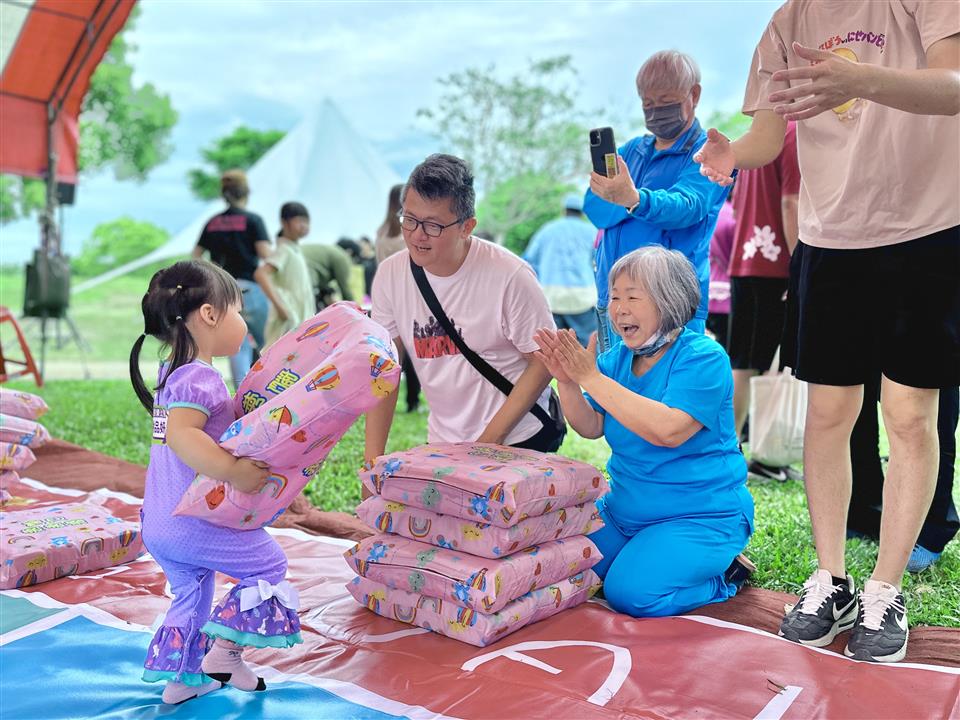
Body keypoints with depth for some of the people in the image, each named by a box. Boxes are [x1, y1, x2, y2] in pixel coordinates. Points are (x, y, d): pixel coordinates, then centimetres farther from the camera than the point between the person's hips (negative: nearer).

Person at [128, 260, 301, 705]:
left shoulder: (172, 373, 13)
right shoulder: (201, 378, -20)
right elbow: (180, 434, -34)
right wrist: (231, 471, -38)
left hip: (157, 524, 10)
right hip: (197, 522, -10)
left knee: (191, 594, 23)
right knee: (268, 564, 6)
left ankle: (181, 679, 31)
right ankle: (224, 651, 4)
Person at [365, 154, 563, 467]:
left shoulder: (509, 276, -19)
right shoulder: (390, 275, -7)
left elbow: (544, 360, -11)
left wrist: (489, 439, -14)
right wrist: (373, 459, -5)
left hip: (519, 441, -3)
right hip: (442, 443, 4)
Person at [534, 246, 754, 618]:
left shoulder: (703, 358, -18)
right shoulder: (616, 357, 4)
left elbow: (667, 430, -32)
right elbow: (591, 427, -3)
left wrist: (591, 378, -29)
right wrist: (566, 381, -22)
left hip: (701, 515, -7)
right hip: (625, 509, 7)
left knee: (632, 594, -23)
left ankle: (725, 572, 4)